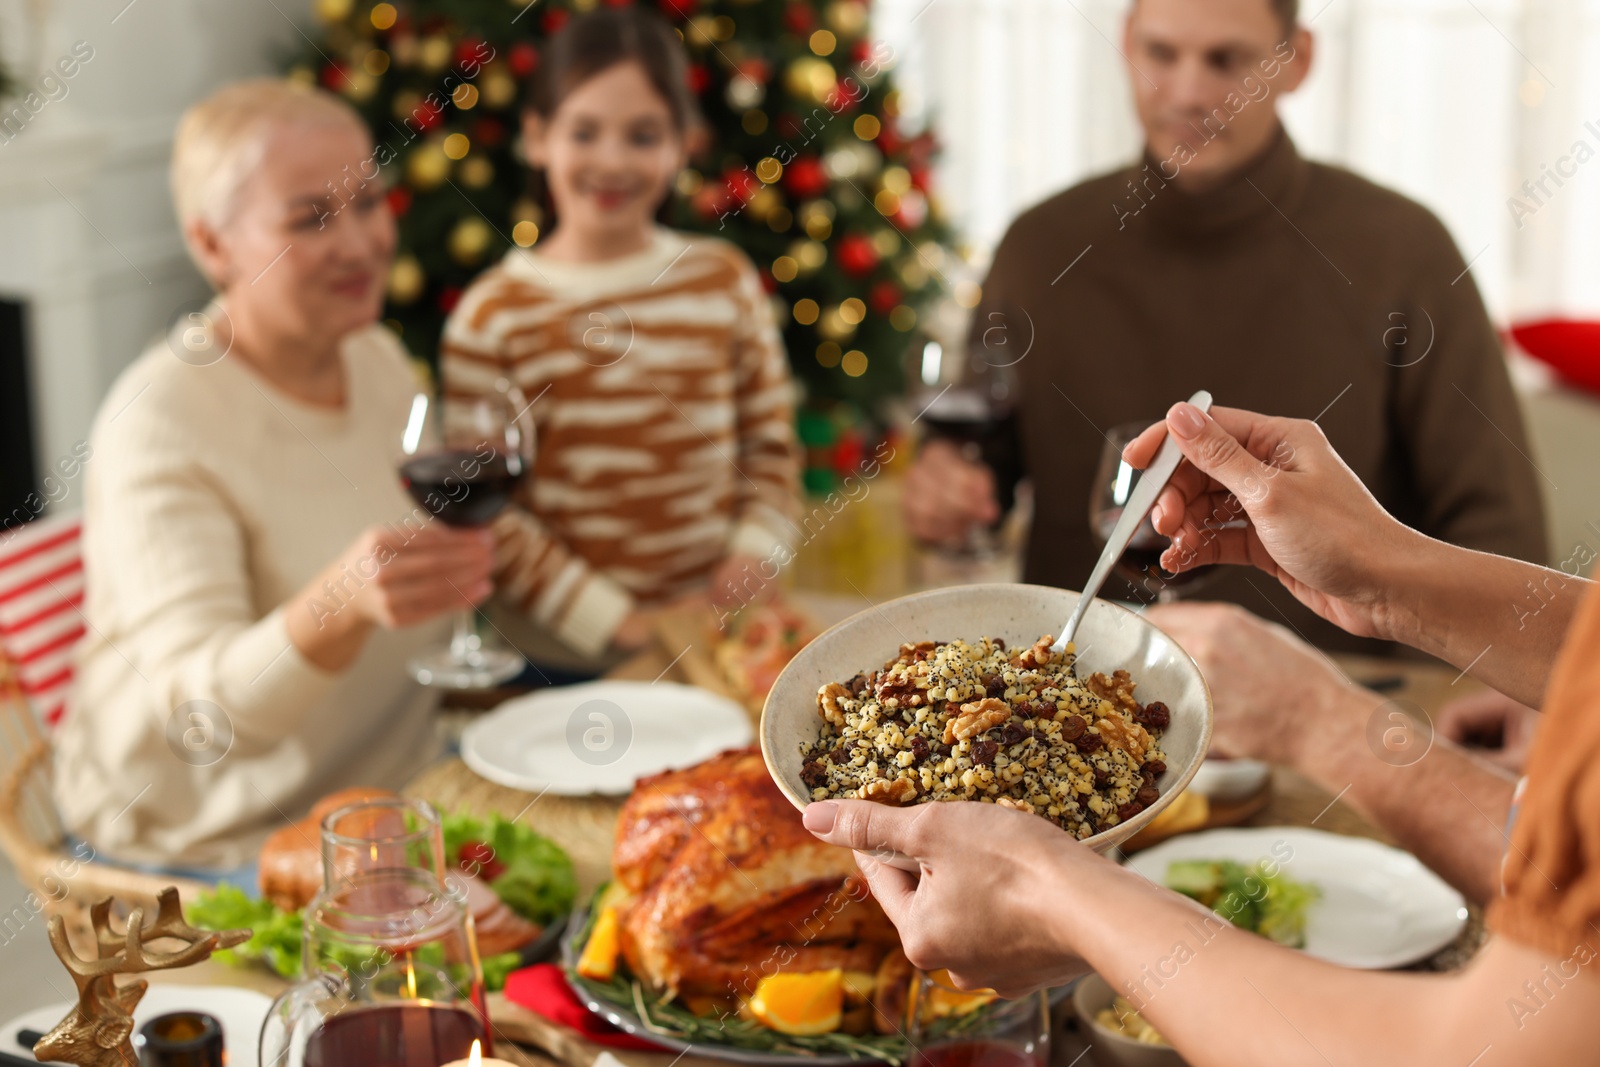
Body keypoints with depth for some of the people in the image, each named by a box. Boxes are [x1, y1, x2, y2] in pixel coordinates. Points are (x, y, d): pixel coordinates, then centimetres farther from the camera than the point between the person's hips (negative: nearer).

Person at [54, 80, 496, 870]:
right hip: (213, 838, -7)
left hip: (389, 785, 7)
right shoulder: (159, 422, -20)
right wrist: (343, 603, -45)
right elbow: (203, 709, -29)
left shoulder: (380, 361, 4)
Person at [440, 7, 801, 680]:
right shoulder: (493, 316, -6)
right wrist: (613, 622, -12)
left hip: (720, 634, 2)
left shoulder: (726, 281, 5)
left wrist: (756, 552, -5)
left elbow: (770, 444, 12)